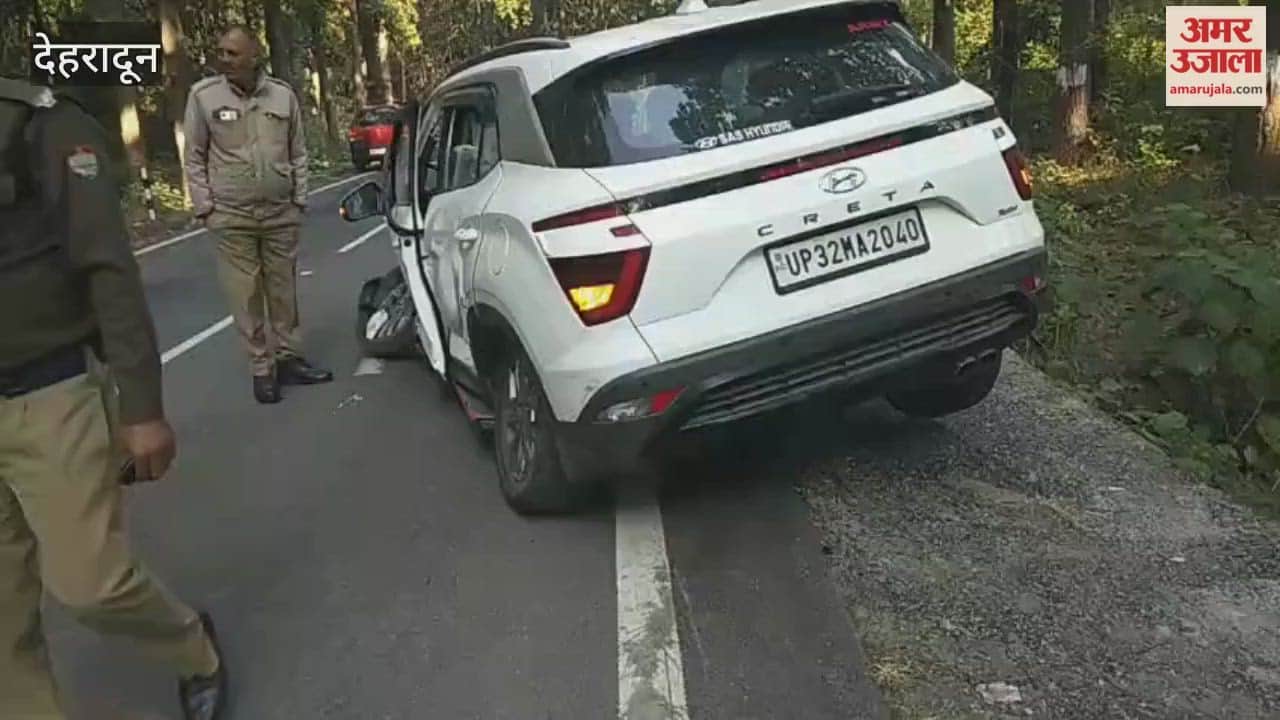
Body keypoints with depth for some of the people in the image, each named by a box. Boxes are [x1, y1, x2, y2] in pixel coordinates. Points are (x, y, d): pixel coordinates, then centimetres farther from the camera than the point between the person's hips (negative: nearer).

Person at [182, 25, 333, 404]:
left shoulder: (283, 95, 1)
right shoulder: (203, 95, -4)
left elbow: (298, 154, 8)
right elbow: (195, 158, 1)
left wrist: (299, 200, 5)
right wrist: (205, 207, -3)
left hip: (281, 213, 2)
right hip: (231, 217, -2)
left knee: (284, 291, 10)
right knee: (245, 296, 1)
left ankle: (289, 358, 22)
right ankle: (261, 368, 11)